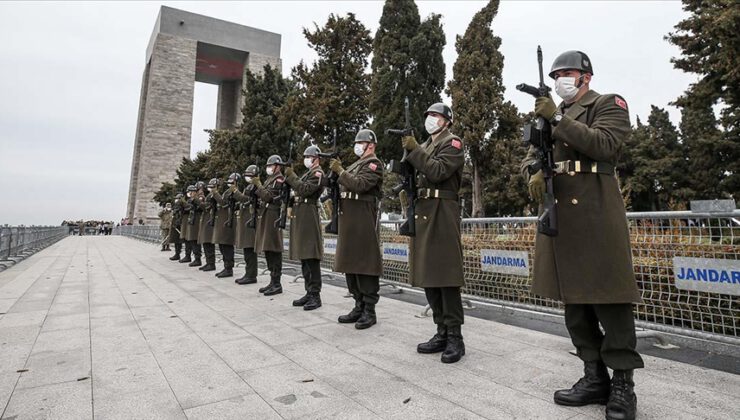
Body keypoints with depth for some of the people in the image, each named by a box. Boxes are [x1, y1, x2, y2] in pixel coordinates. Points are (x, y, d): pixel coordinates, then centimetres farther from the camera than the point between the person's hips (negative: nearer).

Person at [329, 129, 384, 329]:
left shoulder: (374, 163, -4)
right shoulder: (355, 165, 23)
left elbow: (359, 185, -18)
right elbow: (343, 187, 20)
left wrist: (340, 171, -14)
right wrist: (336, 171, 7)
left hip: (363, 218, -9)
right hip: (348, 218, 9)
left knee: (365, 264, -6)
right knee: (350, 263, 11)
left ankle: (370, 311, 3)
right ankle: (359, 306, 21)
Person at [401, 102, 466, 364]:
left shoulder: (452, 143, 1)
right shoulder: (425, 146, 24)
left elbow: (437, 171, -15)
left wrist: (414, 150, -12)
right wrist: (407, 191, 7)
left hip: (442, 212, -8)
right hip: (421, 213, 8)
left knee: (446, 275, -7)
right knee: (428, 276, 8)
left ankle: (455, 337, 2)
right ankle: (442, 333, 18)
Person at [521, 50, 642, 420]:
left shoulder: (609, 104, 6)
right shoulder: (550, 114, 23)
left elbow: (602, 144, -12)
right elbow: (532, 154, 15)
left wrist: (558, 118, -14)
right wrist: (535, 171, -7)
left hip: (595, 210, -6)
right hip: (557, 213, 6)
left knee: (608, 296, -4)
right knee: (573, 296, 8)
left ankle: (623, 385, 9)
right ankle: (595, 378, 19)